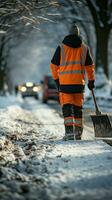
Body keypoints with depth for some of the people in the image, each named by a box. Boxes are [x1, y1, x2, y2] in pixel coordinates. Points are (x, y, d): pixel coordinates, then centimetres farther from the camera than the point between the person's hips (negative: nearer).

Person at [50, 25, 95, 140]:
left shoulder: (61, 47, 1)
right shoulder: (84, 48, 7)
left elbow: (54, 65, 3)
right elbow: (90, 66, 12)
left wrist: (56, 79, 15)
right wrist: (91, 81, 21)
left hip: (64, 82, -2)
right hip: (79, 82, 2)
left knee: (67, 107, -2)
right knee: (78, 108, 11)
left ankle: (69, 132, -15)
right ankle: (78, 133, 13)